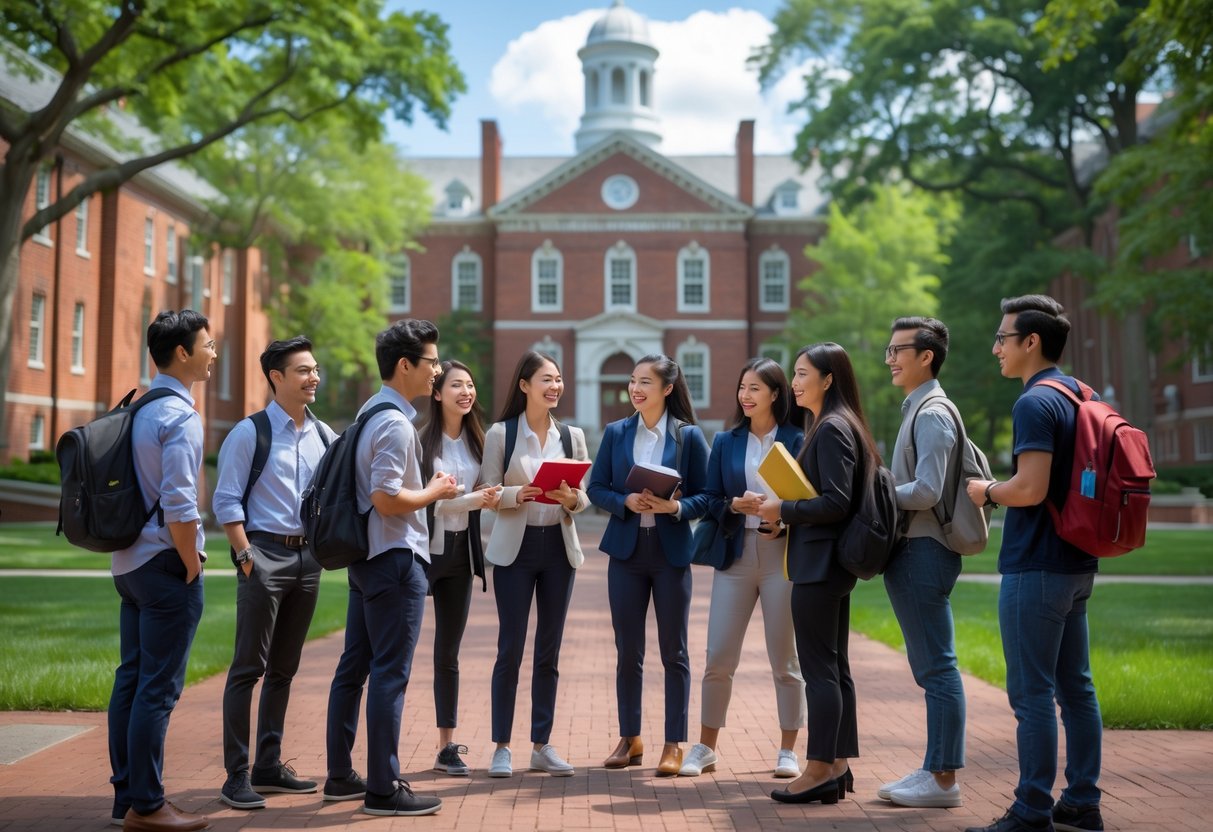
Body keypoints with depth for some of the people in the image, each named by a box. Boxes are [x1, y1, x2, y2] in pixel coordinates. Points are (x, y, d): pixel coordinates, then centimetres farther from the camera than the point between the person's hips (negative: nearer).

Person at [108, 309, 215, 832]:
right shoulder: (180, 416, -16)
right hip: (165, 563, -9)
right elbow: (178, 506, -22)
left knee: (130, 679, 12)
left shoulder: (138, 410, 12)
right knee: (159, 687, -3)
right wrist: (192, 567, -12)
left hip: (130, 562, 9)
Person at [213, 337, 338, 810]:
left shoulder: (324, 436, 11)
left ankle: (269, 766, 22)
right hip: (265, 555, -6)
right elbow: (226, 501, -8)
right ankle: (237, 776, 1)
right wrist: (245, 555, -14)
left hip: (308, 557, 6)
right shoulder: (250, 433, -5)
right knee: (249, 667, -5)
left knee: (283, 668, 13)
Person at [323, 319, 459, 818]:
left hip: (365, 555, 10)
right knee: (390, 674, -4)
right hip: (395, 558, -10)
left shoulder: (371, 413, 14)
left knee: (354, 667, 13)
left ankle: (340, 776, 21)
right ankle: (383, 789, 1)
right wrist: (434, 492, -9)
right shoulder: (396, 424, -17)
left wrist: (425, 487, 15)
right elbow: (386, 498, -24)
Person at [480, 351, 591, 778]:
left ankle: (542, 745, 15)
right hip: (515, 548, -3)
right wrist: (517, 494, -22)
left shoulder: (572, 435, 7)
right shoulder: (500, 433, -1)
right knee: (510, 649, -2)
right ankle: (502, 747, 7)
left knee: (550, 651, 7)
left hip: (559, 547, 3)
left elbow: (585, 495, 8)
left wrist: (572, 499, -14)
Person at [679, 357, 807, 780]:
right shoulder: (725, 442, 9)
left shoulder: (797, 441, -1)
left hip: (782, 554, -2)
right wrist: (737, 505, -12)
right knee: (718, 657, 3)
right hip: (735, 554, 3)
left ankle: (788, 751, 17)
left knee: (785, 658, 5)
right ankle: (705, 748, 16)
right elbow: (711, 501, 7)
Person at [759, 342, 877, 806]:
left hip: (820, 562, -11)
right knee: (833, 665, 13)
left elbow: (836, 502, -22)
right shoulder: (836, 426, 16)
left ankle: (819, 770, -3)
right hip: (829, 563, 11)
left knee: (819, 667, -7)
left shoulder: (832, 429, -15)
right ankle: (838, 765, 19)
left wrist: (783, 510, -14)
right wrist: (784, 511, 11)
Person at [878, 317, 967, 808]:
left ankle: (943, 779, 0)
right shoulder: (917, 409, 18)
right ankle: (935, 769, 21)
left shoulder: (932, 414, -13)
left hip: (924, 552, -10)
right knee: (929, 668, 13)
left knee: (937, 668, -5)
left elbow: (926, 492, -21)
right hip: (913, 551, 10)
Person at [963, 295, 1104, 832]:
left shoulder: (1035, 403, -16)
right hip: (1076, 565, 10)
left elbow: (1031, 488, -26)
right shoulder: (1082, 397, 13)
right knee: (1075, 688, 12)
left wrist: (987, 492, -7)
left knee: (1032, 693, -4)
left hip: (1036, 567, -9)